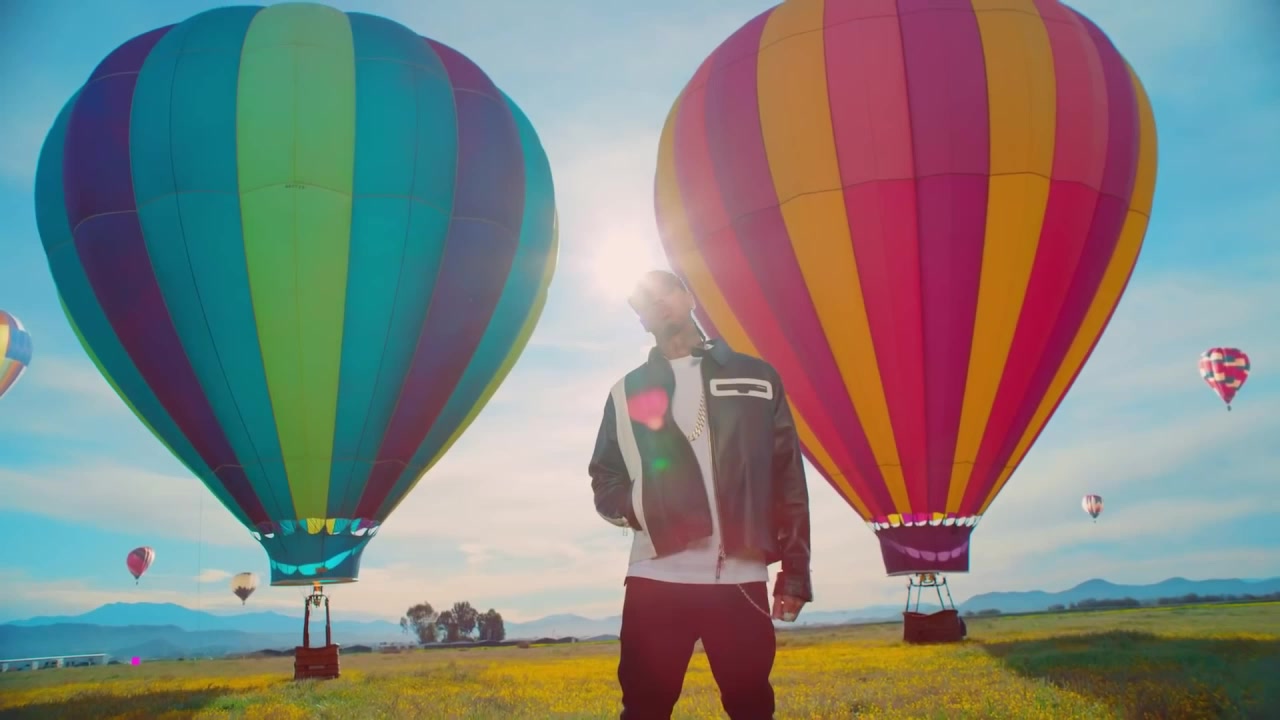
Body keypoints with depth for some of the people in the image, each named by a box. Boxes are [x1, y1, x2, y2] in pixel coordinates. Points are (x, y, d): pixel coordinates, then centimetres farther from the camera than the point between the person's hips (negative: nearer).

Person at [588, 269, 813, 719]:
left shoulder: (755, 377, 10)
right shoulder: (627, 391, 13)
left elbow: (788, 479, 8)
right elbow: (604, 479, 15)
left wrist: (795, 571, 3)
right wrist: (635, 509, -7)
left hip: (741, 580, 0)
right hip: (656, 578, 1)